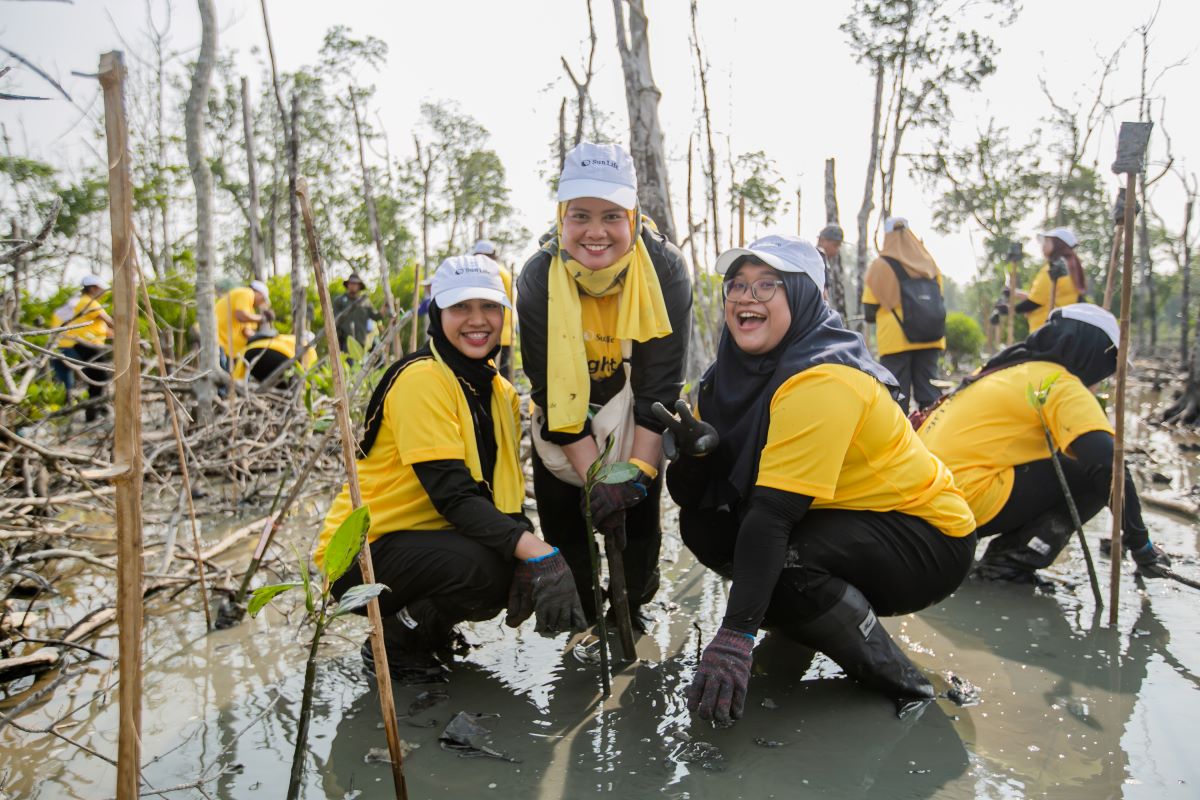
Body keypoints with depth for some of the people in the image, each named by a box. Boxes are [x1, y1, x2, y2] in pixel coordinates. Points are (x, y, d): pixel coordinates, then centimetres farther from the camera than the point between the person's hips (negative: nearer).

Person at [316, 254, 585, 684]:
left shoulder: (502, 392, 5)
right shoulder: (421, 378, -20)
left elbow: (508, 496, 2)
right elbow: (453, 495, -28)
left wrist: (530, 552, -18)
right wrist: (538, 553, -38)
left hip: (431, 540, 8)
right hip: (363, 552, -8)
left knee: (531, 574, -11)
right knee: (483, 565, -31)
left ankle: (429, 626, 12)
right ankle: (392, 644, -4)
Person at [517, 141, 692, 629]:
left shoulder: (665, 269, -25)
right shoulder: (538, 278, -24)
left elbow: (660, 383, -22)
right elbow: (552, 391, -21)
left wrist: (636, 473, -28)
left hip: (636, 427, 0)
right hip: (563, 432, 1)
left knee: (639, 528, -1)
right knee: (564, 529, 4)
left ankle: (632, 607, 30)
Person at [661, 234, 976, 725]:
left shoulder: (822, 380, -26)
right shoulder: (742, 370, -2)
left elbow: (774, 510, -34)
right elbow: (690, 496, -4)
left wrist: (734, 638, -36)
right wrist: (697, 446, -27)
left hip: (927, 538, -7)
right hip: (848, 520, 7)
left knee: (774, 552, -31)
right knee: (704, 524, -8)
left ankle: (899, 684, -12)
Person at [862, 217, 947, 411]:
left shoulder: (880, 266, -6)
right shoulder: (930, 264, 7)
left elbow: (869, 312, -6)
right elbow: (937, 302, 12)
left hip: (895, 341, -4)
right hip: (930, 339, 4)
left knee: (897, 396, 1)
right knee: (929, 395, 10)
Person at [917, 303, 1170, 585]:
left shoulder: (1010, 368, 19)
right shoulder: (1063, 386, -5)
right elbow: (1109, 464, -16)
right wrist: (1139, 542, -5)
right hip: (966, 499, -9)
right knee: (1094, 475, -1)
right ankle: (1010, 559, -3)